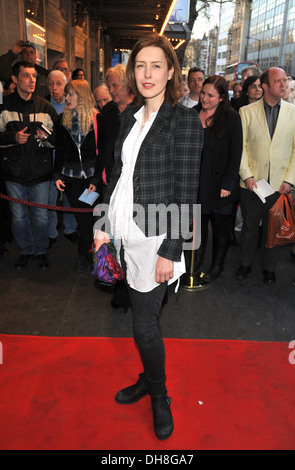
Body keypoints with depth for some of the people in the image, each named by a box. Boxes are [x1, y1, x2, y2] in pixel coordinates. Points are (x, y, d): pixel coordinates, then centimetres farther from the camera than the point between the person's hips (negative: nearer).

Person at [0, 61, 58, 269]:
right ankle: (26, 250, 31)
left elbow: (59, 138, 6)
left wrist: (47, 136, -15)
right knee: (19, 216, 10)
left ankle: (41, 250, 28)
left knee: (41, 215, 8)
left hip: (41, 172, 0)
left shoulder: (45, 106, 4)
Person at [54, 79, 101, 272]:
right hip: (70, 176, 3)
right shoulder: (63, 119, 8)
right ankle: (86, 253, 20)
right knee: (82, 217, 7)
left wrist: (96, 179, -11)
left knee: (88, 216, 3)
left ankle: (85, 254, 22)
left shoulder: (97, 119, -5)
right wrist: (57, 175, 4)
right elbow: (59, 150, 12)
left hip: (91, 176, -3)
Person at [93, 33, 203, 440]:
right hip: (125, 233, 6)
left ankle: (159, 397, 28)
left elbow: (186, 193, -13)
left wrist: (170, 252, -15)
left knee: (144, 323, 1)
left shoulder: (184, 120, -9)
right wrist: (104, 223, 12)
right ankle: (149, 379, 40)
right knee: (141, 312, 17)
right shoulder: (130, 115, 9)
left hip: (154, 237, -5)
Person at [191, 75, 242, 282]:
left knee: (221, 226, 7)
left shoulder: (231, 117, -7)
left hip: (219, 183, -3)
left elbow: (236, 153, -8)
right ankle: (198, 262, 27)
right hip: (195, 181, 4)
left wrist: (228, 184, -13)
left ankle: (217, 265, 24)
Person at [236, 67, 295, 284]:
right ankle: (246, 264, 31)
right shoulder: (246, 112, 0)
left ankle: (269, 268, 29)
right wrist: (247, 175, -9)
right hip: (252, 182, 0)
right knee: (249, 227, 12)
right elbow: (240, 146, -1)